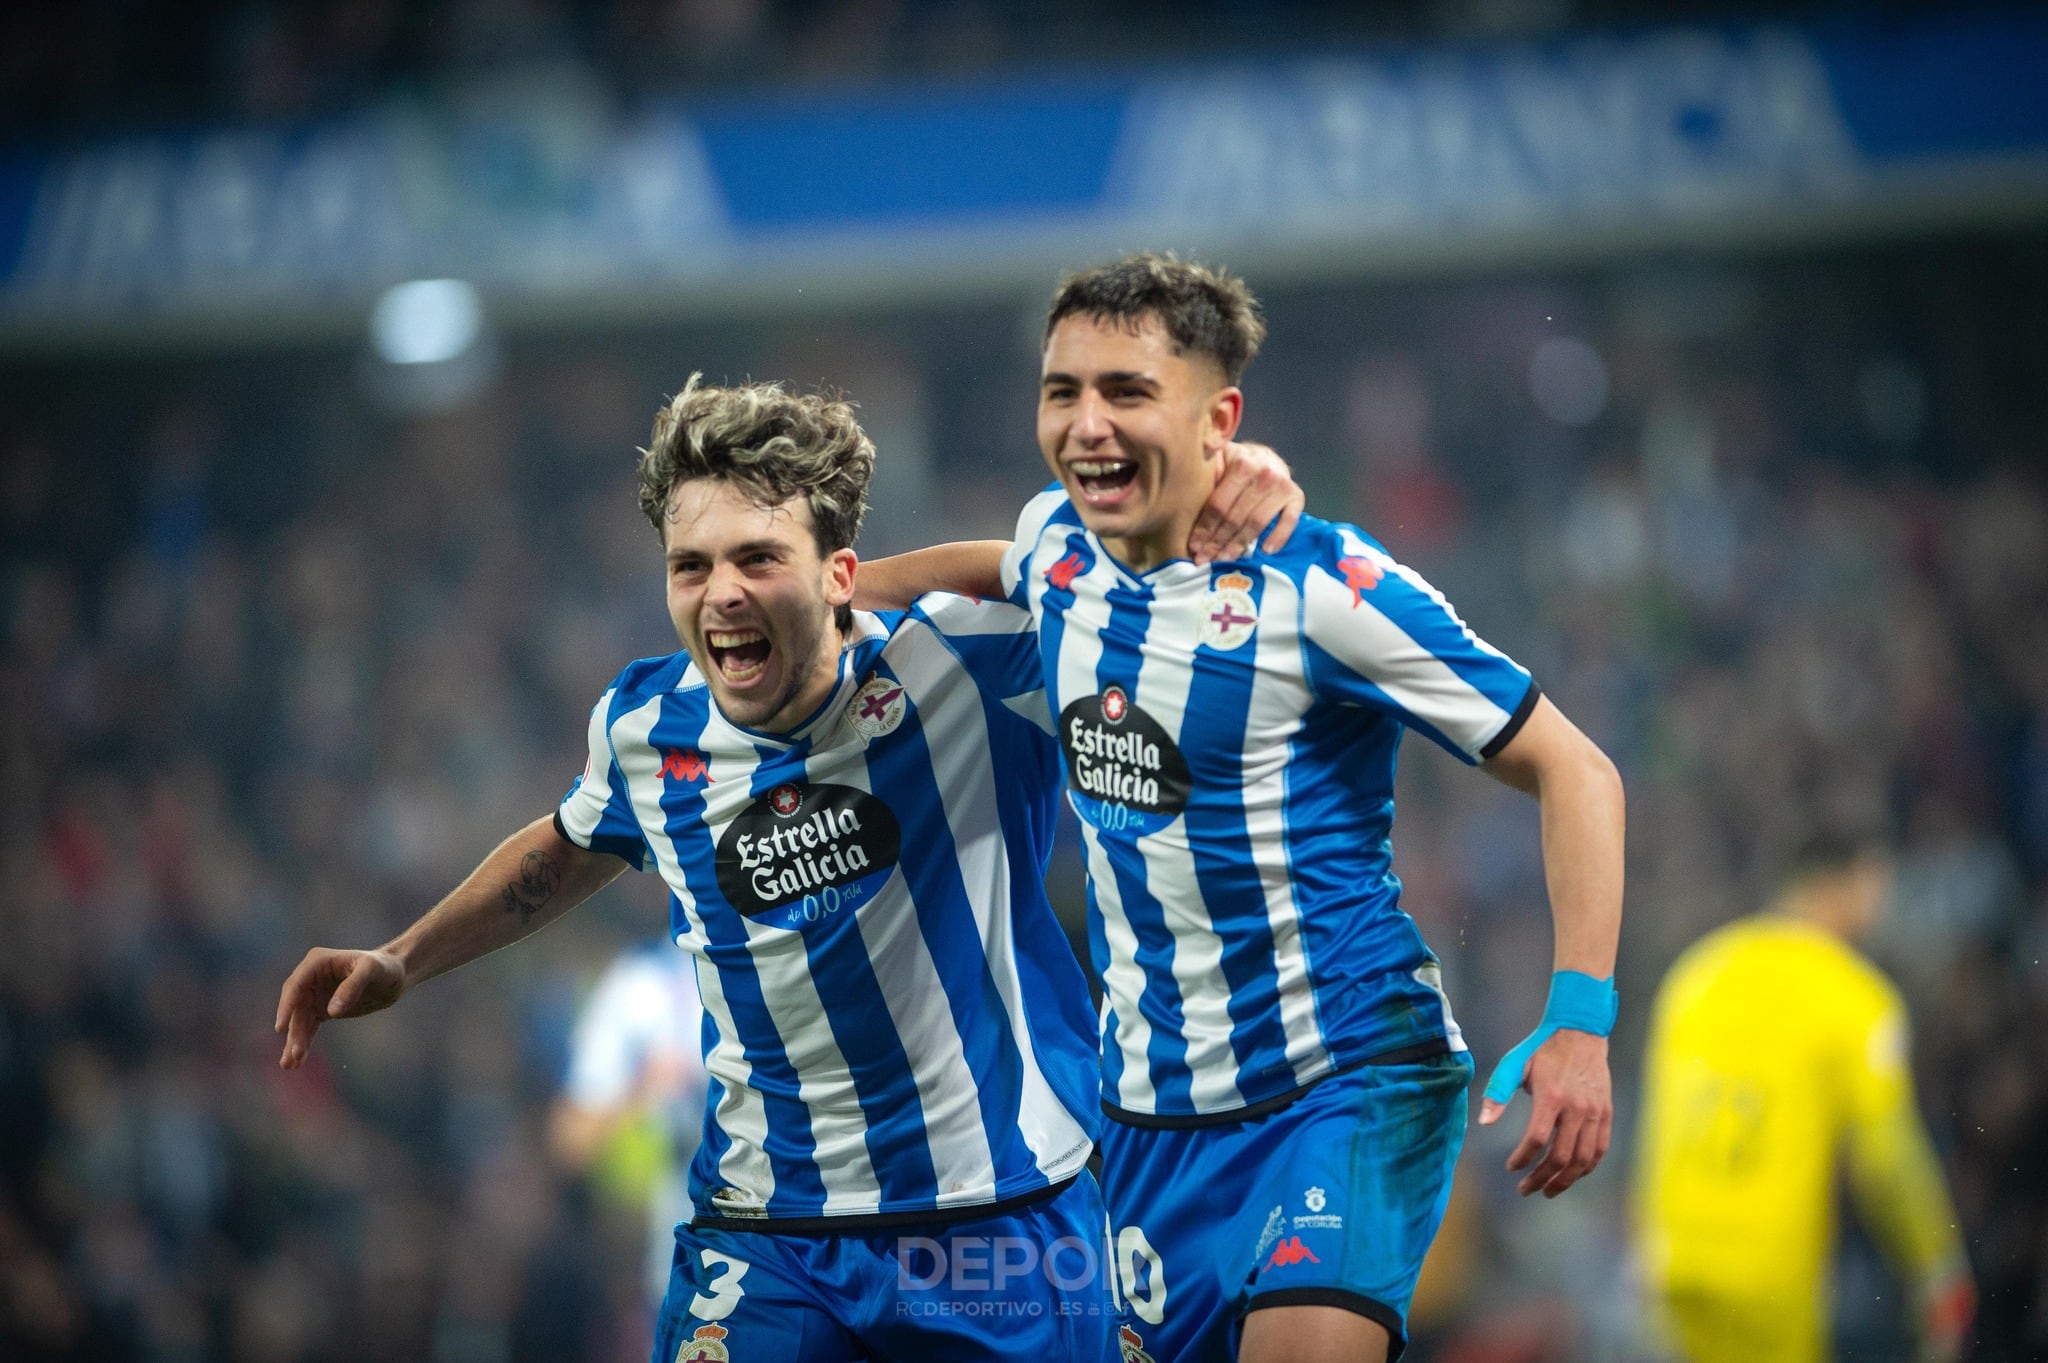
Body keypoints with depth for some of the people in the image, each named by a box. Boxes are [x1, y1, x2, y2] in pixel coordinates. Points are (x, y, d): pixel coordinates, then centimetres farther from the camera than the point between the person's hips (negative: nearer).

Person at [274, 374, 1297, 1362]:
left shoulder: (964, 665, -13)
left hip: (1009, 1220, -2)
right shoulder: (644, 729, -1)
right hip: (762, 1239, 2)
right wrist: (400, 963, 23)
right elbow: (571, 848, 23)